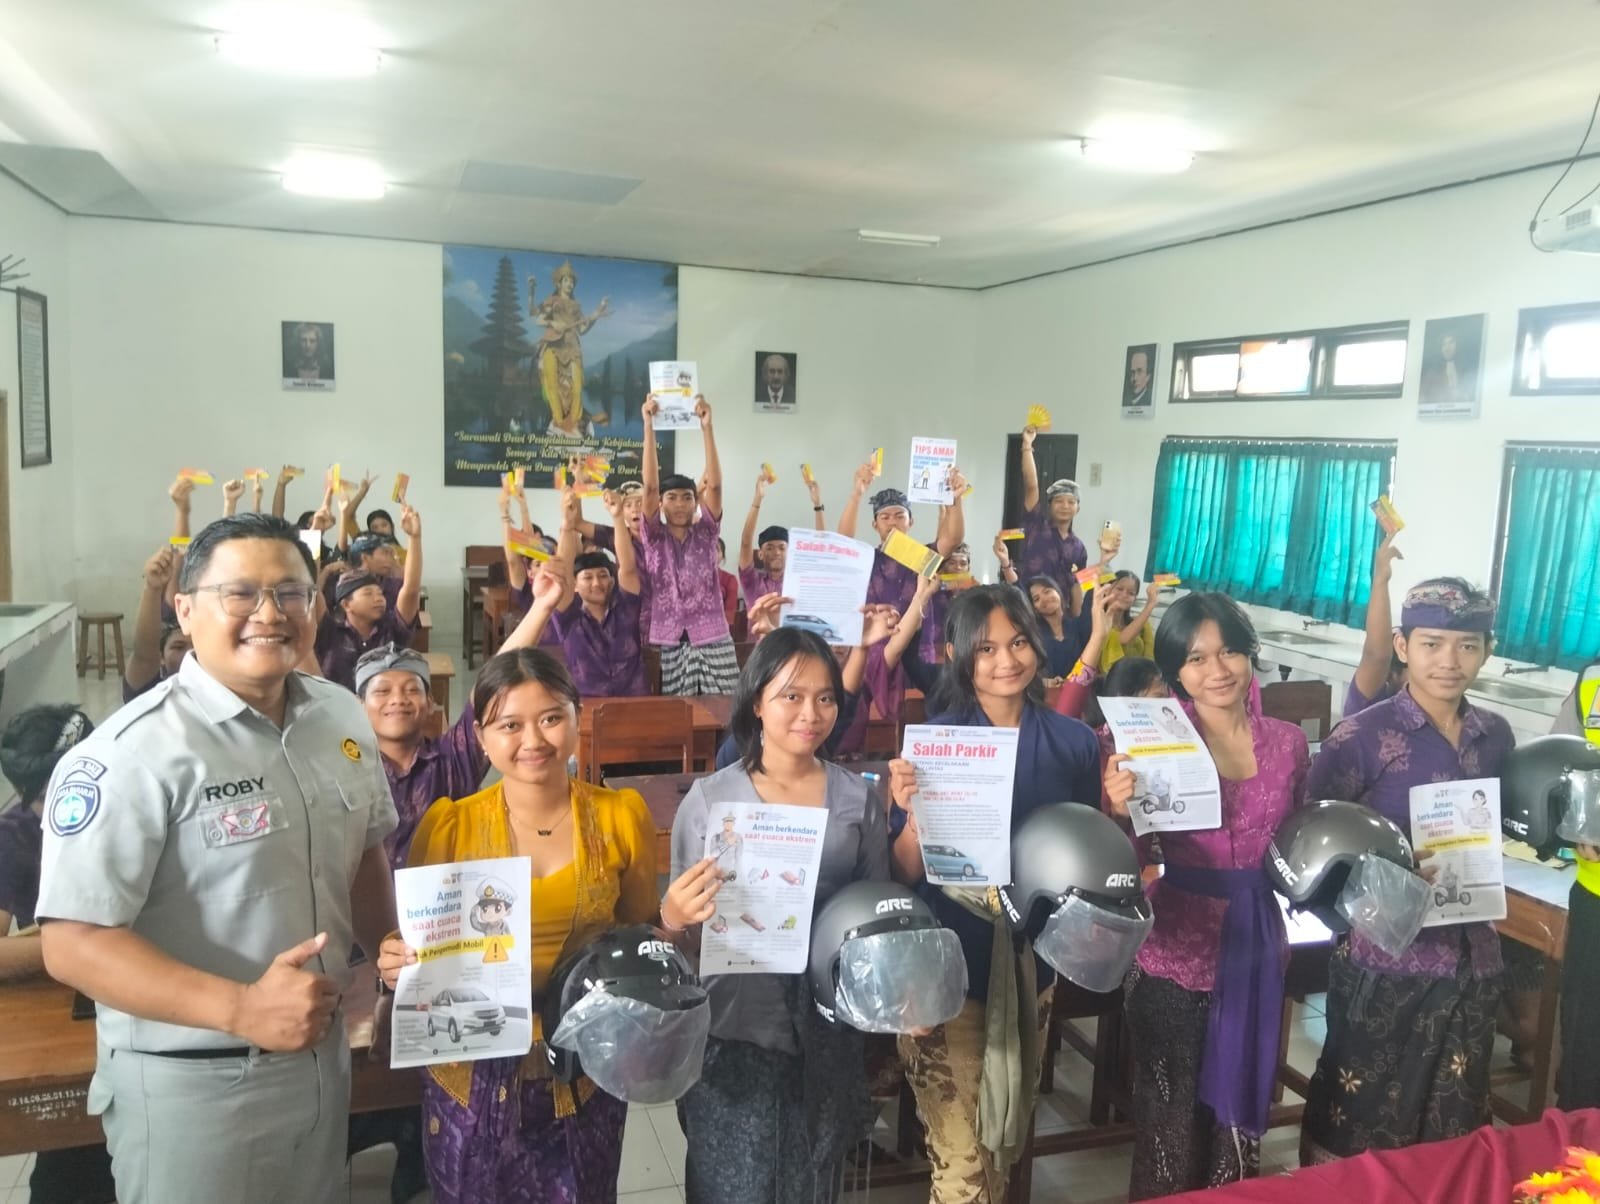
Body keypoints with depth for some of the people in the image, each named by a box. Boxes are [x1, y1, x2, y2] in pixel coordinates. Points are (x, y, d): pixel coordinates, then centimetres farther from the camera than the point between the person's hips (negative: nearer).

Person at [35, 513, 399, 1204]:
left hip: (321, 1056, 7)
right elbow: (73, 943, -22)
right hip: (191, 1085, -6)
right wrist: (240, 1010, -29)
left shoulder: (342, 718, 1)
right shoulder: (135, 752, -20)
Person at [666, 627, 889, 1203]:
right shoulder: (707, 799, -6)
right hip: (733, 1025, -2)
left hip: (829, 1026, 2)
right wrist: (673, 917, -24)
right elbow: (684, 929, -2)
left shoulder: (858, 798, 1)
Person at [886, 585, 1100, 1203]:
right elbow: (904, 875, -11)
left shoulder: (1074, 742, -2)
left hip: (1033, 961, 4)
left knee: (1008, 1140, 23)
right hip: (949, 969, -4)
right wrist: (915, 813, -29)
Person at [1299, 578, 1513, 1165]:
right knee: (1361, 1128, 8)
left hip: (1472, 959, 5)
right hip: (1385, 961, -5)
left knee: (1454, 1127, 18)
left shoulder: (1496, 736, 4)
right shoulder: (1361, 737, -13)